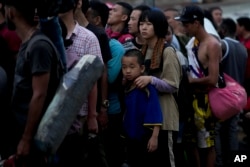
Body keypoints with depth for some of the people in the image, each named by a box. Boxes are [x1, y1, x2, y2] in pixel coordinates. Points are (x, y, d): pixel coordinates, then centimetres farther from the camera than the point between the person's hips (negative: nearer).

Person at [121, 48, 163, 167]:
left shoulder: (148, 88, -16)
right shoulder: (127, 88, 5)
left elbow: (155, 115, -18)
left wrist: (154, 137, -23)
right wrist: (124, 135, 13)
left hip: (146, 138, -7)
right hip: (131, 138, 7)